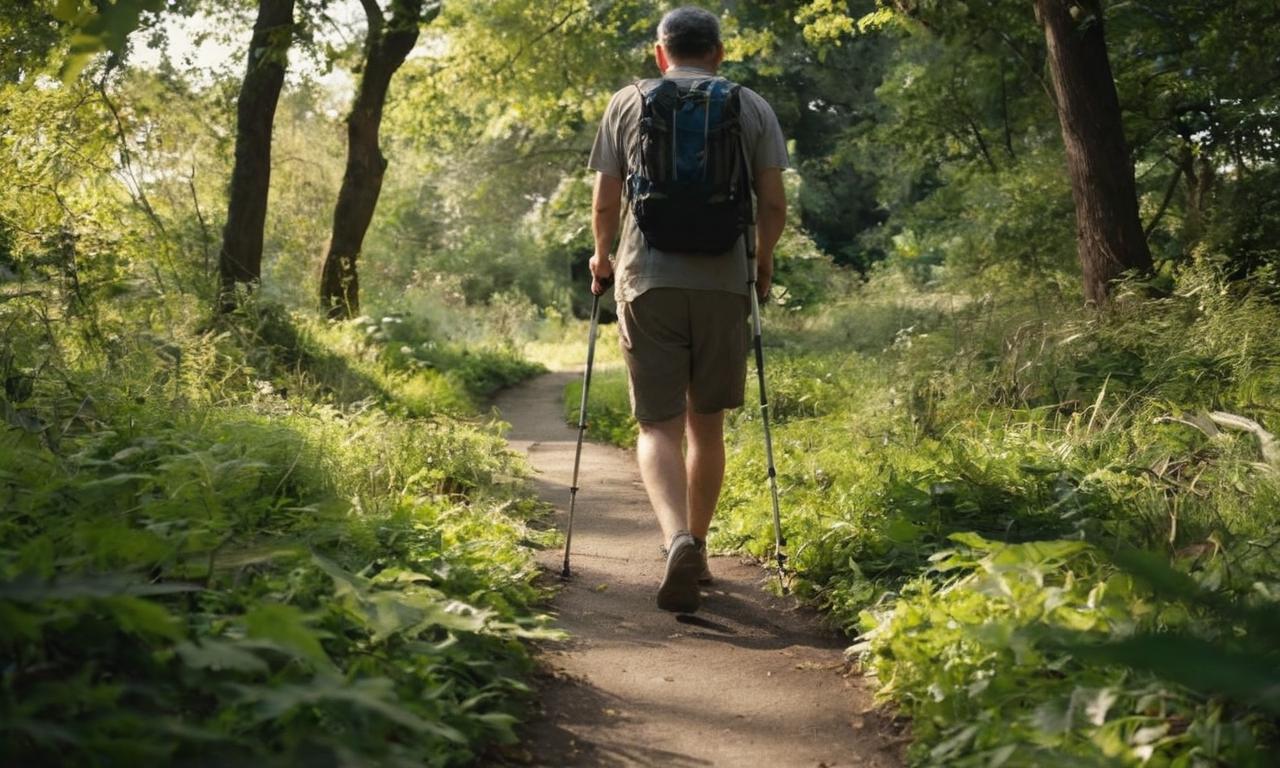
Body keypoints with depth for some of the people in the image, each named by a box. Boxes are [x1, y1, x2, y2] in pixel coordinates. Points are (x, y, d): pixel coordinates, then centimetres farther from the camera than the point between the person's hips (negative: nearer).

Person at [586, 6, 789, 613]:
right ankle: (698, 548, 23)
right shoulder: (753, 108, 9)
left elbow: (604, 205, 5)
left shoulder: (628, 103, 7)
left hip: (648, 281, -1)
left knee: (659, 426, -1)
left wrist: (603, 258, 23)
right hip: (724, 282, 1)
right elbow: (774, 205, 4)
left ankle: (677, 539, -23)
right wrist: (762, 265, 22)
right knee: (706, 424, 14)